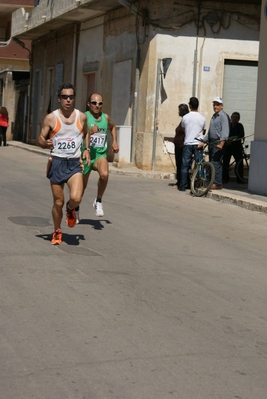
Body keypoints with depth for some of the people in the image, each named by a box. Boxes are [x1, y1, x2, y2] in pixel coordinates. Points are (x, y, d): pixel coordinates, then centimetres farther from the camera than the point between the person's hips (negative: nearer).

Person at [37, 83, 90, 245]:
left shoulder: (82, 117, 4)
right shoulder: (51, 118, -3)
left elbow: (86, 134, 23)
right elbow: (40, 139, 2)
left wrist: (87, 149, 7)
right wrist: (46, 143, -21)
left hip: (75, 163, 1)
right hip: (57, 162, -1)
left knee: (76, 198, -20)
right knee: (58, 202, 5)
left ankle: (71, 209, 18)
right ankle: (57, 231, 29)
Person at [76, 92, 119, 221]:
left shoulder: (105, 117, 5)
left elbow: (112, 127, 28)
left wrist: (114, 141, 16)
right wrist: (90, 132, -31)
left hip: (100, 154, 2)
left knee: (104, 174, -31)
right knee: (82, 185, 14)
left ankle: (98, 201, -9)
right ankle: (76, 209, 42)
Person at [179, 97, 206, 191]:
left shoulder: (185, 117, -4)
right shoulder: (202, 118, -2)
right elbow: (204, 131, 11)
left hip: (187, 144, -1)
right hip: (198, 144, 1)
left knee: (185, 166, 3)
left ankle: (183, 186, 2)